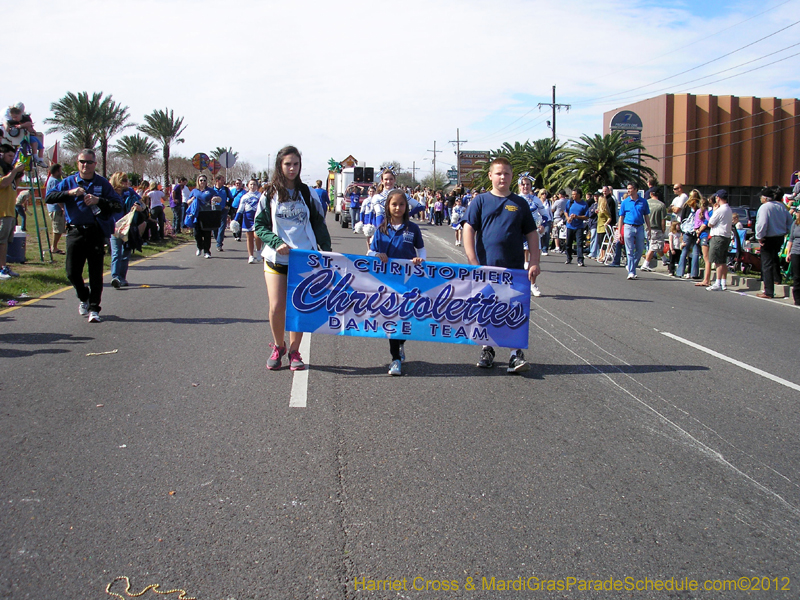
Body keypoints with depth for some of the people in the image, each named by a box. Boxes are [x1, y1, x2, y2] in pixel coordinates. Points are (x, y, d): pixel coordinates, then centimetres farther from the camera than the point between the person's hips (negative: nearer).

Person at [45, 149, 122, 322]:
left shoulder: (102, 183, 6)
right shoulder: (69, 182, 9)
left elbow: (118, 206, 0)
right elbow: (49, 197, 0)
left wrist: (99, 200, -15)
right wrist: (70, 193, -14)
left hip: (96, 232, -1)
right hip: (75, 232, 1)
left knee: (96, 273, -1)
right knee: (72, 272, 2)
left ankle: (94, 308, 6)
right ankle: (84, 298, 29)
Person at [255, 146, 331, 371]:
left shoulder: (306, 193, 8)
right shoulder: (269, 195, 5)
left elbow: (318, 224, 11)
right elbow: (259, 225, 4)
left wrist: (326, 250, 0)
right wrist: (276, 242, -13)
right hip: (276, 259, -1)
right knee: (277, 307, -6)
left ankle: (294, 351, 17)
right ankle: (278, 346, 18)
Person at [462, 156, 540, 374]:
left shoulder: (520, 204, 9)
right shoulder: (480, 201, 4)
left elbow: (531, 234, 10)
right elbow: (469, 229, -3)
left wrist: (534, 262, 0)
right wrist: (473, 262, -13)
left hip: (514, 268, 0)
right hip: (486, 266, 0)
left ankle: (516, 354, -1)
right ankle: (487, 350, 23)